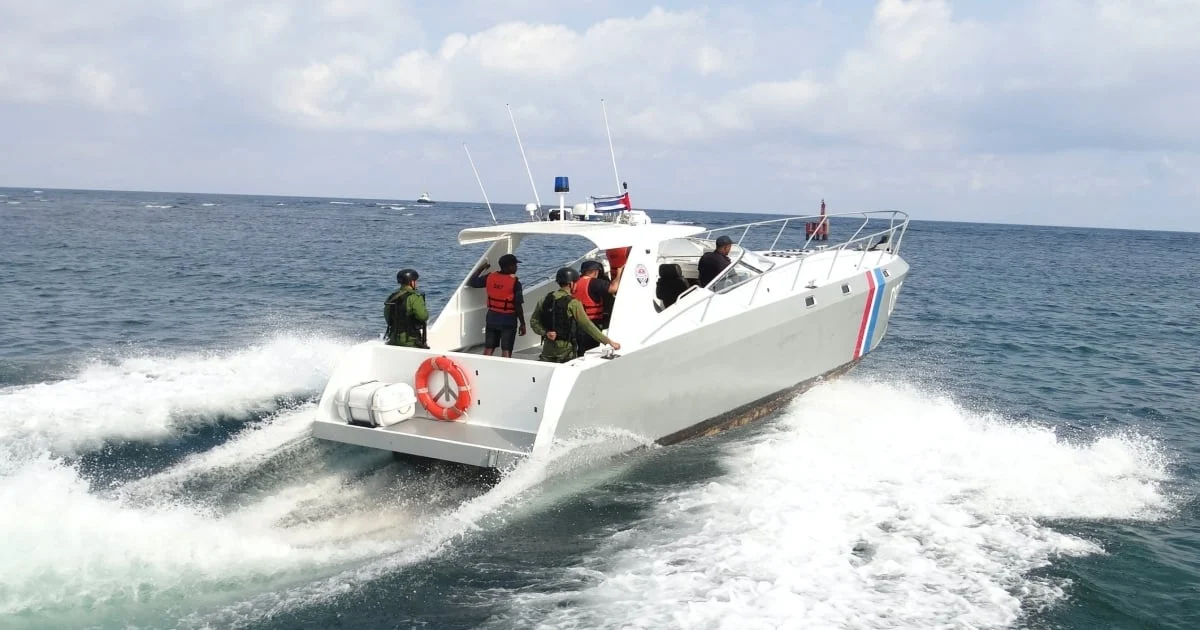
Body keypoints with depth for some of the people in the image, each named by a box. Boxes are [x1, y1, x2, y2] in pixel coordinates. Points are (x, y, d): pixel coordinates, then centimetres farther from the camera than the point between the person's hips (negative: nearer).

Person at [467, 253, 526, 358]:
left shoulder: (490, 277, -2)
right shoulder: (515, 282, -15)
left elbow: (473, 282, 12)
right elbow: (518, 306, -14)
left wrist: (481, 268, 24)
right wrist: (522, 324, -5)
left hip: (492, 317, 5)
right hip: (508, 319, -5)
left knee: (488, 349, 12)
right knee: (506, 351, 0)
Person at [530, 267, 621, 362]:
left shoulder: (546, 299, 3)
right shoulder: (573, 304, -13)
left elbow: (534, 321, 3)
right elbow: (588, 326, -14)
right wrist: (609, 341, -10)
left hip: (548, 347, 4)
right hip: (565, 349, -4)